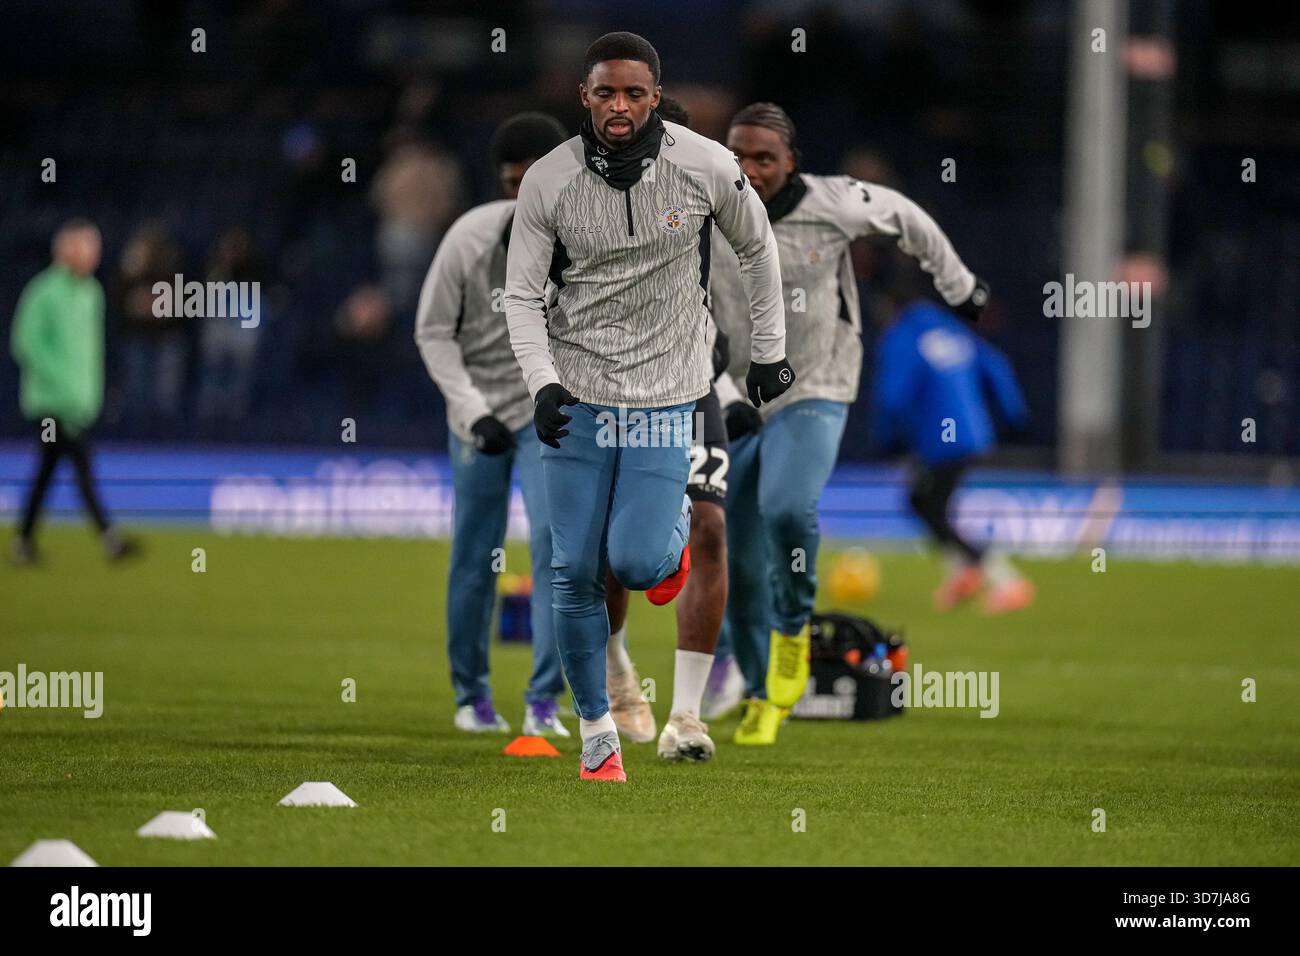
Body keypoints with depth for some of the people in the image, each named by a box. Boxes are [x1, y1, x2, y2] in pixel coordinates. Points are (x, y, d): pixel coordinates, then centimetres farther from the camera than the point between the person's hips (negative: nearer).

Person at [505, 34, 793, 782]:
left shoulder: (707, 169, -10)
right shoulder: (548, 181, -9)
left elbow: (758, 249, 8)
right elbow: (522, 294, -2)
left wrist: (770, 350, 13)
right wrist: (542, 384, -17)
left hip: (665, 391, -1)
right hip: (578, 390, 1)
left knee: (636, 563, -12)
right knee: (576, 572, 0)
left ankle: (676, 526, 26)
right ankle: (597, 731, 15)